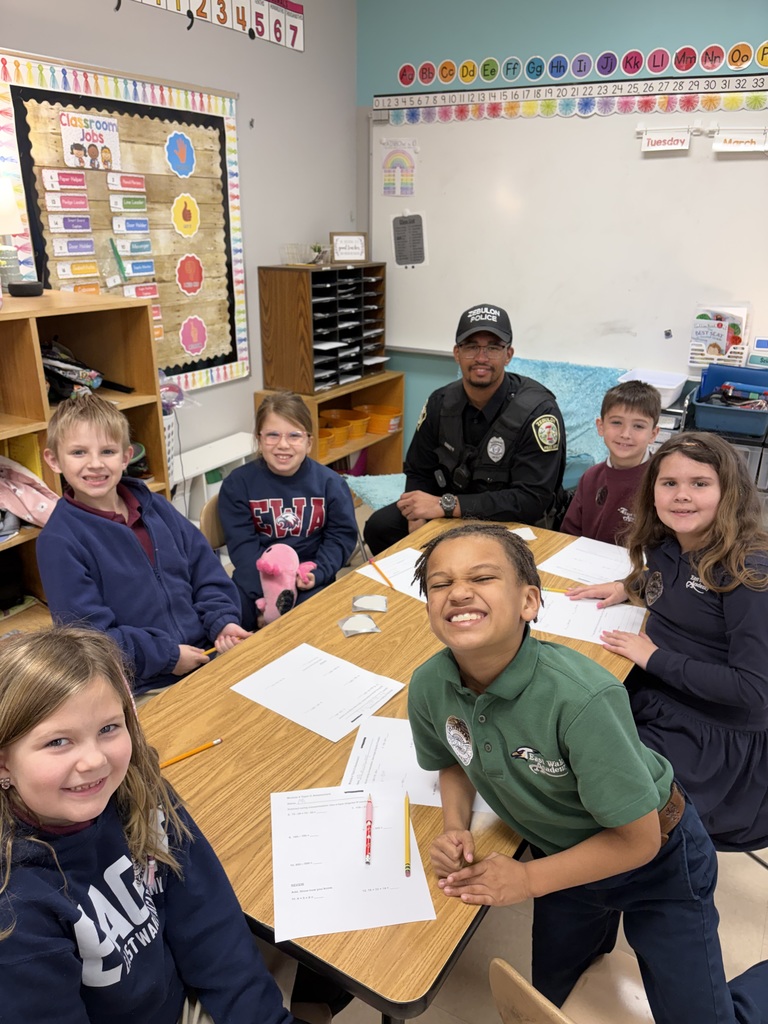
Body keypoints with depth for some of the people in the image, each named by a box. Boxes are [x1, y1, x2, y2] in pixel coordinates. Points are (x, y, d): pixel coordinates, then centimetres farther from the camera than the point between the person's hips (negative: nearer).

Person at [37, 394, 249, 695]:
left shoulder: (156, 507, 7)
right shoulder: (58, 542, -10)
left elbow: (204, 568, 11)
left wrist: (222, 620, -5)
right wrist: (166, 656, -13)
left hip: (206, 653, 5)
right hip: (139, 689, -5)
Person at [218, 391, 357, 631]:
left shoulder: (329, 482, -1)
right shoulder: (238, 483, -3)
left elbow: (341, 535, 1)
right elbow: (243, 544, -8)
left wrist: (316, 573, -16)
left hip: (309, 578, 0)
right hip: (258, 576, 1)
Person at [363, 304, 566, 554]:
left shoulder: (538, 412, -21)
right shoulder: (441, 402, -3)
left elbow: (532, 499, -28)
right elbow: (419, 472, 5)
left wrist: (447, 505, -33)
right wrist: (419, 514, -18)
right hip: (449, 515, 5)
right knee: (379, 526, -11)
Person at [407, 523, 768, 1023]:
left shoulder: (580, 698, -41)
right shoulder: (429, 687, -23)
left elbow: (638, 839, -27)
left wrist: (530, 879, -21)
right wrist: (456, 827, -16)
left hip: (656, 864, -5)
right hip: (565, 852, 5)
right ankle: (596, 936, 54)